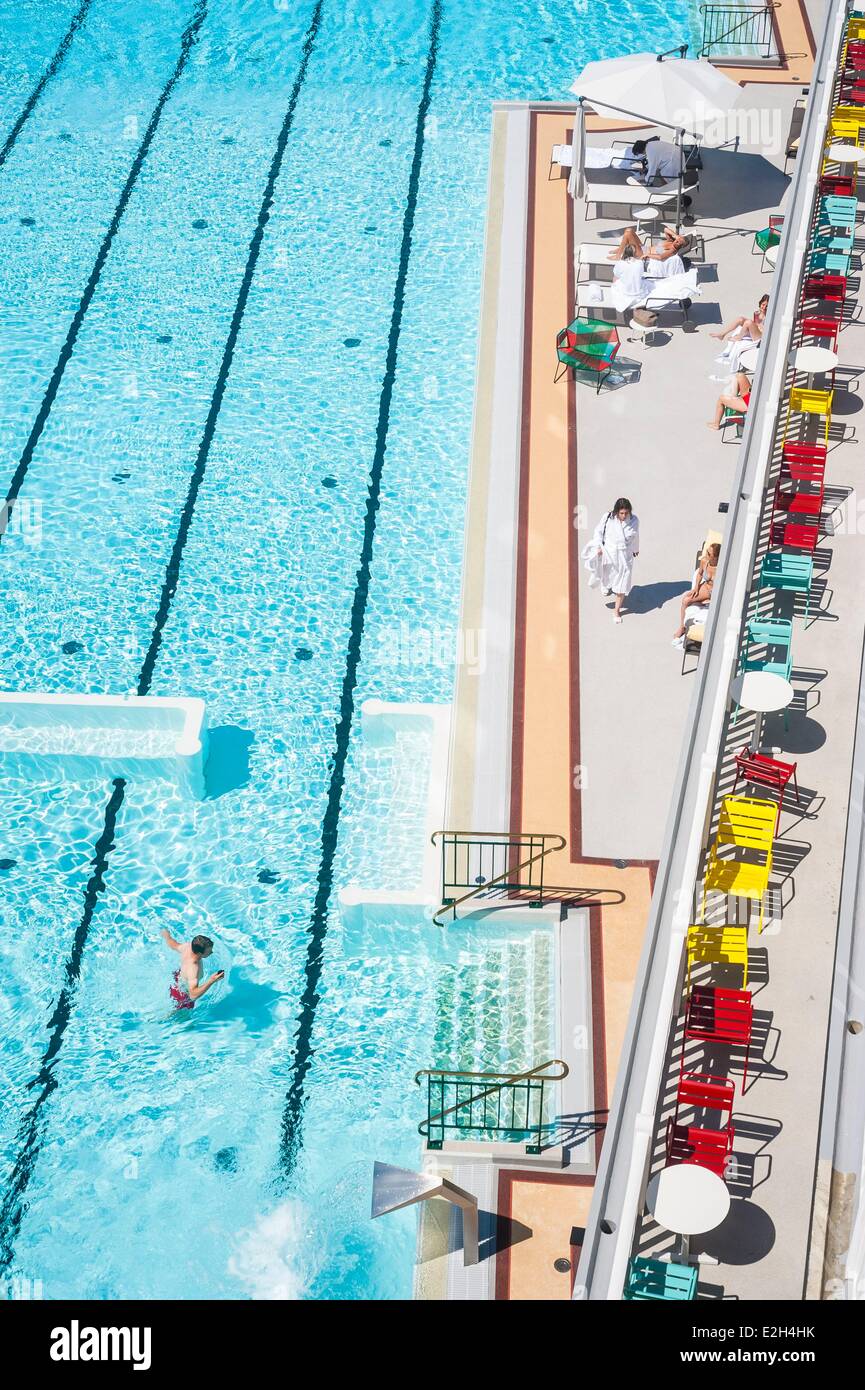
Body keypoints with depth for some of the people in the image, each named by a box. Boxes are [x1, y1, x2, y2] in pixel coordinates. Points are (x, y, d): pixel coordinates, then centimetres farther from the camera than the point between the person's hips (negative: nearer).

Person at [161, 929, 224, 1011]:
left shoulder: (188, 946, -29)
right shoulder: (193, 969, -49)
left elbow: (173, 944, -5)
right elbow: (193, 995, -55)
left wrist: (166, 935, 17)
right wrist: (211, 981, -62)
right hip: (183, 995, -7)